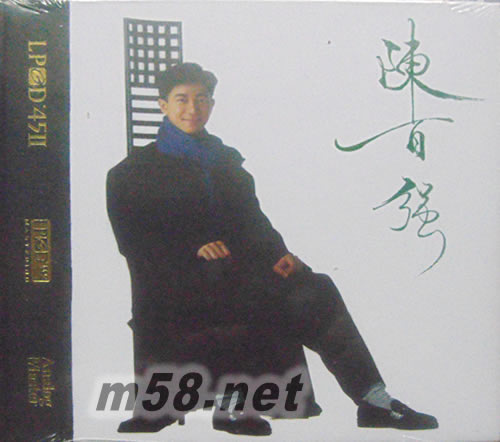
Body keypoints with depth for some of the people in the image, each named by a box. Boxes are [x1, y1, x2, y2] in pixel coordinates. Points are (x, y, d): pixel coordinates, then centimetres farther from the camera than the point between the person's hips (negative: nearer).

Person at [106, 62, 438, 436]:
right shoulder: (135, 171, 9)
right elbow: (133, 242, -2)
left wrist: (277, 253, -7)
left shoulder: (228, 159, 23)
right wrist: (193, 247, -17)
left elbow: (252, 219, 14)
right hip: (176, 284, -5)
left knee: (313, 289, -23)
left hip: (235, 271, 5)